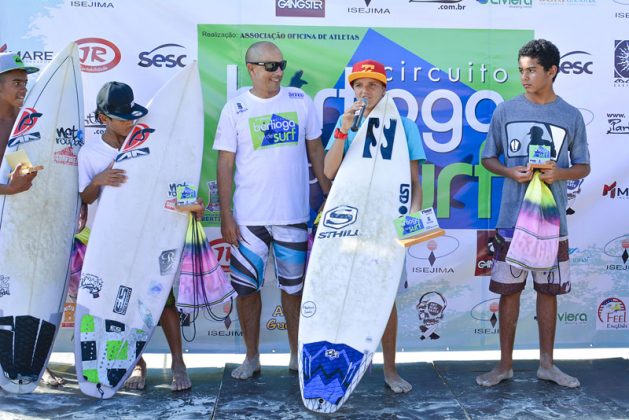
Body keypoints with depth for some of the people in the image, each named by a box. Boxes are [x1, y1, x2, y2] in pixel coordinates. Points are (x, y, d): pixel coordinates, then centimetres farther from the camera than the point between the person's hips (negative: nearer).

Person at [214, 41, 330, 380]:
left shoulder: (299, 101, 3)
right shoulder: (235, 109, -1)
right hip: (248, 217, -1)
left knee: (294, 286, 11)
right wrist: (225, 217, -6)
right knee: (246, 287, 7)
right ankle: (252, 357, 23)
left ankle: (297, 354, 27)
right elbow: (225, 165, -1)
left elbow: (315, 149, 9)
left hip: (293, 214, 1)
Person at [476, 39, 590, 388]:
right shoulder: (505, 111, 1)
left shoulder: (571, 116, 2)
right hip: (512, 219, 0)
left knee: (548, 291, 10)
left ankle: (546, 363, 24)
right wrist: (510, 172, -13)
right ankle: (505, 364, 18)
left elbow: (583, 167, 8)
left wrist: (560, 173, -14)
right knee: (509, 291, 5)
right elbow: (488, 158, 8)